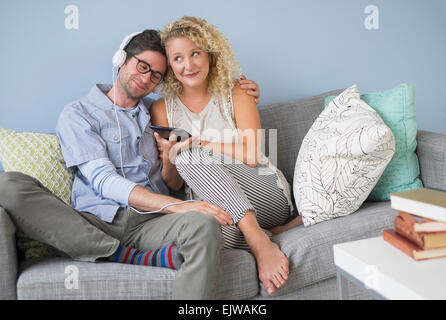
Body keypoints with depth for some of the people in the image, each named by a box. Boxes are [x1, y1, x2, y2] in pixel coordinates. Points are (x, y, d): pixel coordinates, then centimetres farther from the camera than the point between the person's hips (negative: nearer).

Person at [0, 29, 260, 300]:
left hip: (150, 221, 2)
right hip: (96, 221, -1)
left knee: (204, 224, -34)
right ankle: (133, 257, -30)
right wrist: (178, 206, -20)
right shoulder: (78, 114, 9)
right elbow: (105, 182, -7)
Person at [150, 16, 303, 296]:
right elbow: (173, 184, 8)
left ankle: (258, 239, -31)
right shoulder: (163, 109, 10)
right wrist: (168, 154, -14)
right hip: (211, 204, 1)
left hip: (264, 194, 0)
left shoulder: (235, 93, 5)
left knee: (188, 156, -28)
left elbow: (251, 156, -7)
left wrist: (197, 143, -12)